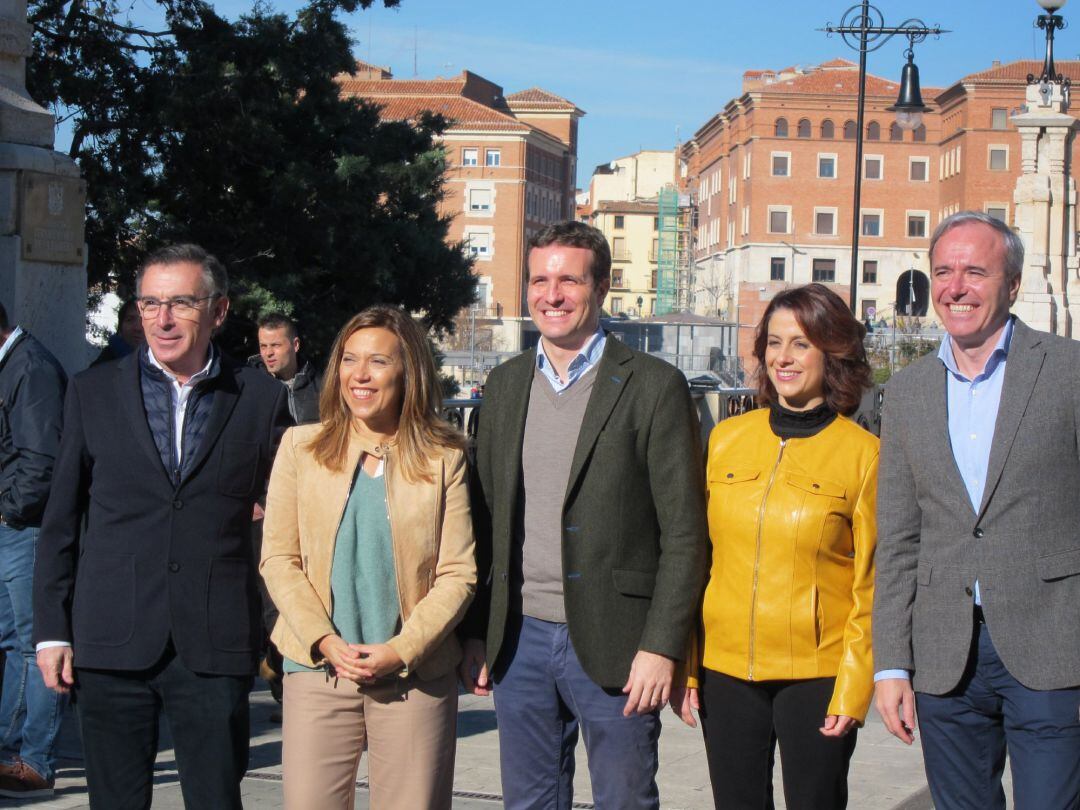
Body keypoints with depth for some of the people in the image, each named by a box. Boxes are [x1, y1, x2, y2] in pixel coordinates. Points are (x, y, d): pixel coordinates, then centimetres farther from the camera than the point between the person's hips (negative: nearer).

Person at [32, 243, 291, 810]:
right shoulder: (94, 392, 7)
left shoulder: (260, 400, 4)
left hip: (214, 650, -1)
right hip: (111, 646, 1)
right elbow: (60, 523, 9)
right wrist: (52, 630, 4)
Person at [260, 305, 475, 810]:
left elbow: (458, 574, -1)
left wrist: (400, 651, -12)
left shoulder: (444, 459, 2)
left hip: (416, 677, -1)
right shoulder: (300, 447, 6)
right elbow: (279, 560, 3)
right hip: (318, 672, 1)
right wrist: (326, 643, -9)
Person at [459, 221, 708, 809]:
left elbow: (684, 534, -7)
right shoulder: (505, 385, 10)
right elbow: (485, 516, 13)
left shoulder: (654, 386, -5)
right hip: (519, 642, 5)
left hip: (611, 645, -4)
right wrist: (475, 633, 8)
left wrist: (661, 646, -13)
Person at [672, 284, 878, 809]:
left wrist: (853, 689, -7)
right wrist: (681, 664, 6)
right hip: (725, 668, 3)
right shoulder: (725, 440, 7)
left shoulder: (864, 454, -2)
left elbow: (871, 586, -2)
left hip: (815, 674, -3)